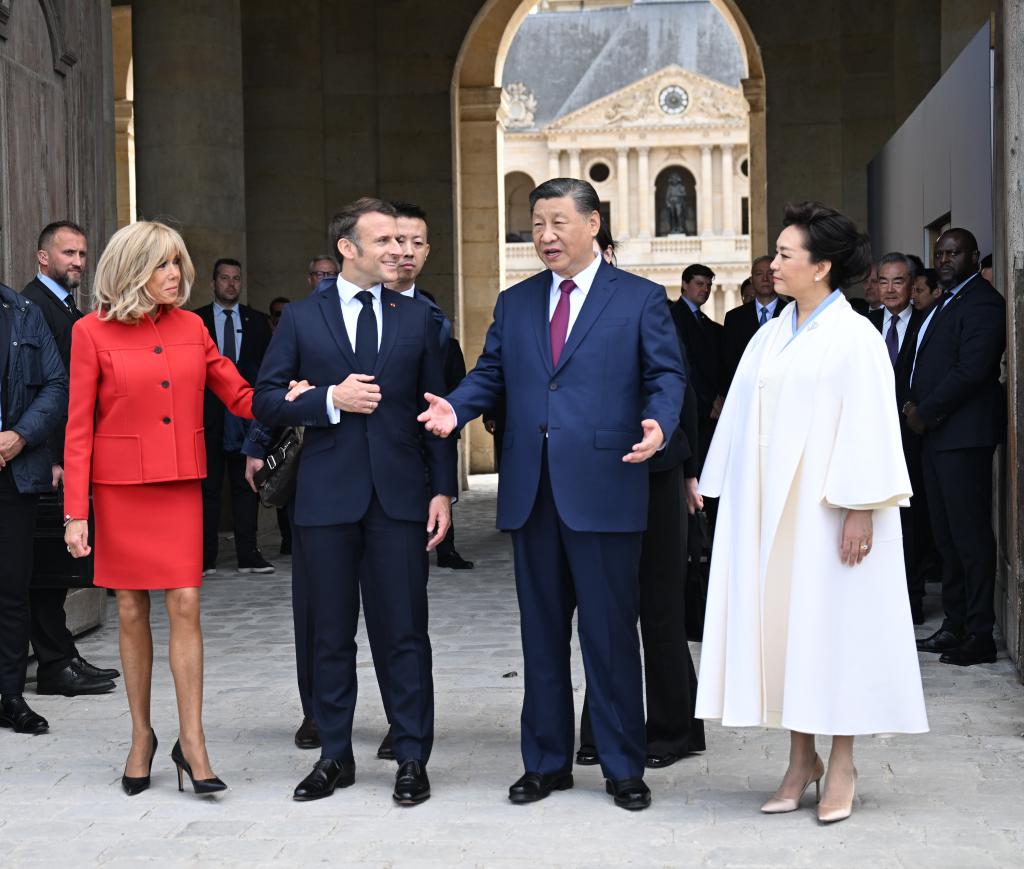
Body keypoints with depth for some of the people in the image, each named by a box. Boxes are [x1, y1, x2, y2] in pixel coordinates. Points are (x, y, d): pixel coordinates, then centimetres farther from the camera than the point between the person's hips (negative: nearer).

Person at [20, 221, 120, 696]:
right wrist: (50, 458, -22)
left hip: (68, 455, 9)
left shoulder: (71, 310, 18)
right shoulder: (32, 304, -12)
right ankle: (55, 665, 0)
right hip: (49, 459, -9)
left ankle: (63, 658, 19)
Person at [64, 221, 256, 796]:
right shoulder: (93, 332, -3)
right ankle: (142, 735, 20)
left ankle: (192, 741, 0)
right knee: (132, 612, 6)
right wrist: (76, 512, -7)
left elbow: (240, 396, 8)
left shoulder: (190, 327, 6)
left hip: (181, 485, 2)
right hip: (120, 486, -2)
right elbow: (79, 428, -3)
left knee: (185, 607, -5)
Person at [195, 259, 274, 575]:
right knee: (207, 487, 1)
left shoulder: (257, 322, 12)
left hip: (246, 415, 2)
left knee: (246, 485, 3)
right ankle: (205, 558, 4)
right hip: (207, 415, -1)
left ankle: (248, 554, 6)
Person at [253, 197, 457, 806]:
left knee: (405, 634, 1)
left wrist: (443, 489, 0)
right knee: (331, 635, 8)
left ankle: (413, 759, 10)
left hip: (400, 497, 0)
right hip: (328, 497, 0)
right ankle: (336, 756, 20)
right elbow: (266, 401, 2)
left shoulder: (417, 318, 8)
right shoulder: (302, 318, 5)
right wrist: (330, 400, -13)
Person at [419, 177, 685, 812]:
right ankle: (547, 761, 22)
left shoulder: (641, 299, 3)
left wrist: (659, 425, -20)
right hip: (532, 492, 4)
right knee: (542, 633, 12)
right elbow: (490, 374, 14)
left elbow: (667, 375, 0)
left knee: (611, 632, 0)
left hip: (603, 491, -4)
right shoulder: (515, 303, 15)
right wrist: (455, 408, -6)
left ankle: (624, 767, 12)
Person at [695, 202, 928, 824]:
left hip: (827, 512, -6)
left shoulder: (854, 337, -7)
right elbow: (744, 420, 12)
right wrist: (734, 500, 10)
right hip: (771, 512, 6)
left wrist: (861, 510, -16)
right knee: (783, 623, 7)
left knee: (833, 625, -1)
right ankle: (801, 759, 16)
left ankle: (842, 764, 9)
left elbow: (868, 429, -11)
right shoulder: (770, 337, 11)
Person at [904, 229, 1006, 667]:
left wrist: (925, 412, -13)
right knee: (946, 536, 12)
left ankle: (979, 635, -4)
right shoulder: (944, 303, 21)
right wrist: (914, 405, 4)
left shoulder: (982, 302, -11)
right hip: (936, 432, 10)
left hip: (963, 433, -10)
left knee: (970, 534, -8)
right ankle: (954, 626, 18)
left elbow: (972, 369, -20)